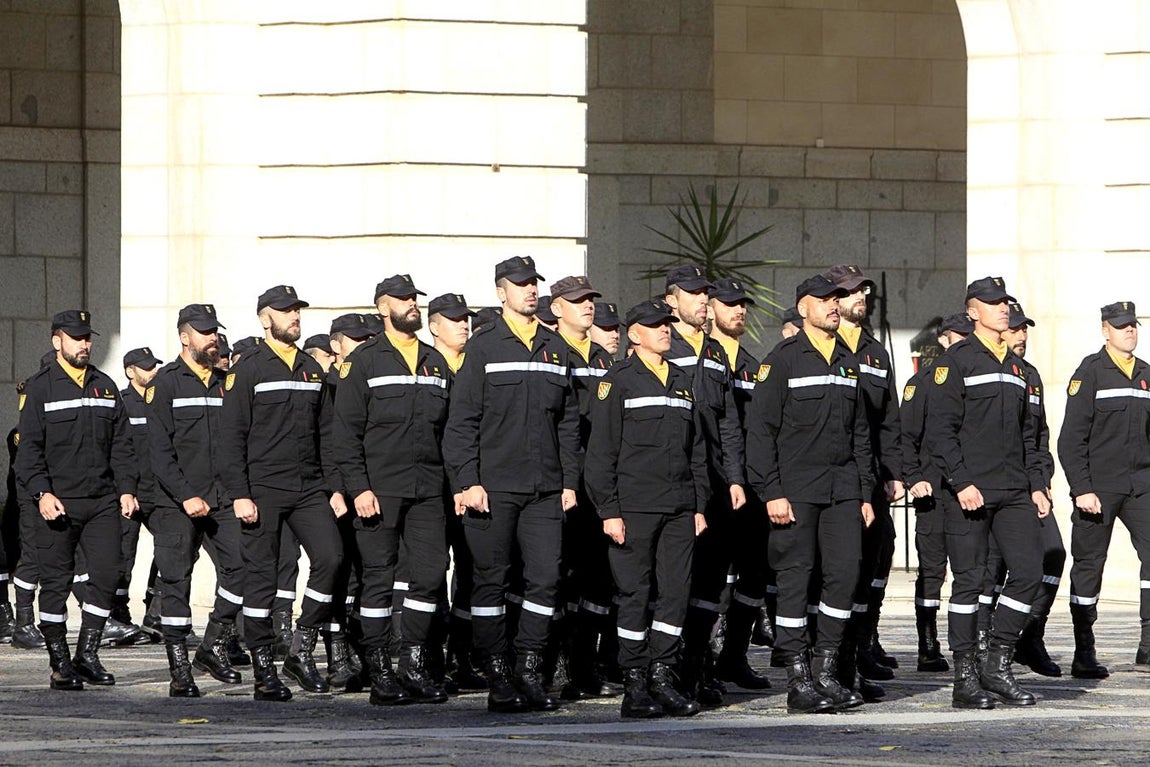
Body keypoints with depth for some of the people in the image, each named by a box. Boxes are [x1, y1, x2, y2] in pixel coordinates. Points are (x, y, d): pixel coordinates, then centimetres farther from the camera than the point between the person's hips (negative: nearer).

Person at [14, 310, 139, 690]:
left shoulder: (105, 387, 14)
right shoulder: (40, 388, 0)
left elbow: (121, 444, 16)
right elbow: (29, 447, -4)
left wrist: (126, 488, 5)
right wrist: (41, 493, -15)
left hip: (103, 502, 4)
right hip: (57, 503, -4)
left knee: (107, 573, -5)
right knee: (56, 581, 0)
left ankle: (87, 655, 6)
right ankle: (59, 662, 7)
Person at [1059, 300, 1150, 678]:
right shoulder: (1090, 372, -4)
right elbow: (1071, 438, -8)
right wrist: (1081, 489, -14)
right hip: (1098, 487, -5)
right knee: (1088, 565, 1)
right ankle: (1084, 656, 9)